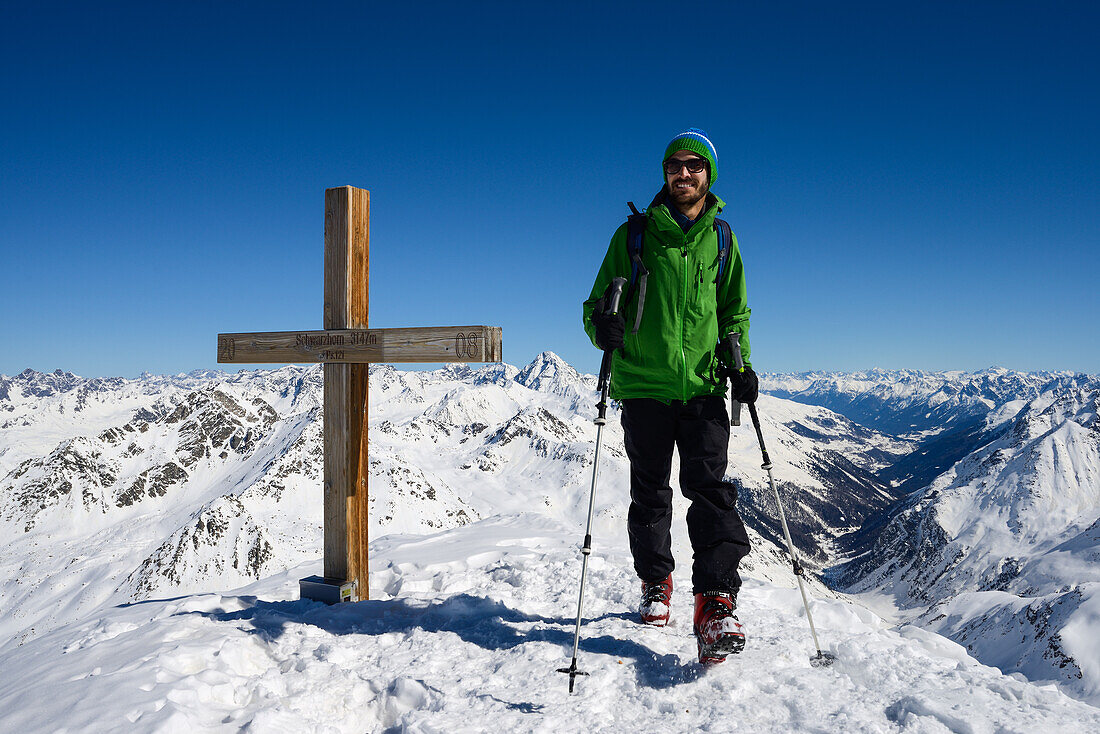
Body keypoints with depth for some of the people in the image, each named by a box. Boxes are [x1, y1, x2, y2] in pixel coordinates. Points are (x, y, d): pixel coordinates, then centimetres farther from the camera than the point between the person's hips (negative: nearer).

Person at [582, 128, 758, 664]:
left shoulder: (721, 240, 11)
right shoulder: (633, 235, 5)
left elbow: (734, 313, 20)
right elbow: (599, 301, 7)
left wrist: (741, 366, 4)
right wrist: (603, 327, -18)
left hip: (703, 386, 1)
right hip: (644, 384, 0)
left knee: (710, 486, -12)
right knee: (649, 493, 8)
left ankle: (715, 604, -16)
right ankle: (656, 584, 27)